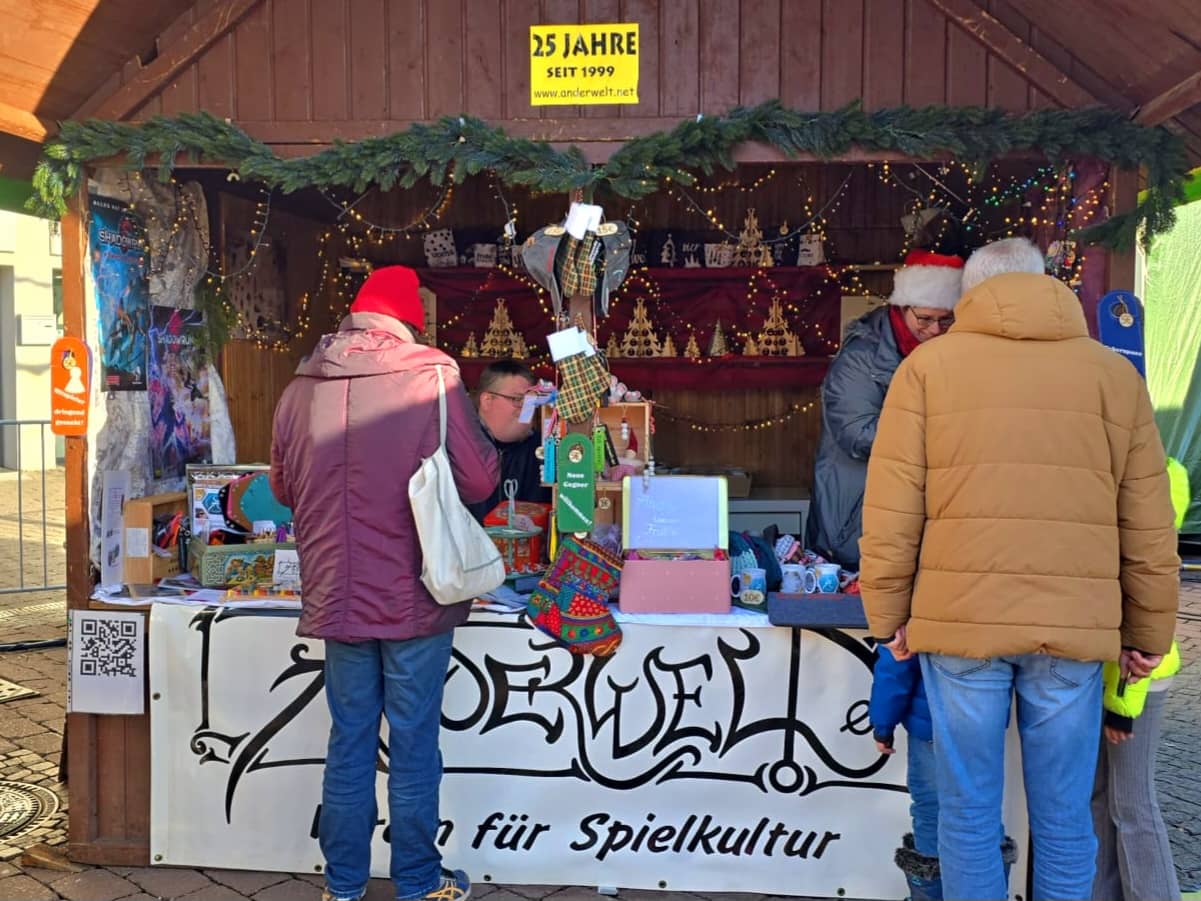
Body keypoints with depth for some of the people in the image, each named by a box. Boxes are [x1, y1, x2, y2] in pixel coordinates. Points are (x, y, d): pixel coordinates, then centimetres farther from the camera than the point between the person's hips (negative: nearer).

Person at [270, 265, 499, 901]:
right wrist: (491, 453, 11)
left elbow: (282, 488, 14)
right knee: (413, 746, 9)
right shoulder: (431, 375, -11)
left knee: (349, 741, 15)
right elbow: (478, 480, -10)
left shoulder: (302, 385, 2)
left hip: (337, 597, 4)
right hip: (413, 596, -4)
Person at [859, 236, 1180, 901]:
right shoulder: (1114, 373, 8)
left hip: (961, 620, -1)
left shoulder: (928, 366, 4)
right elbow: (1148, 527, 7)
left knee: (968, 813, 10)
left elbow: (891, 512, -2)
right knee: (1064, 817, 13)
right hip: (1074, 626, 2)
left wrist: (889, 616, 7)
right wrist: (1148, 633, 16)